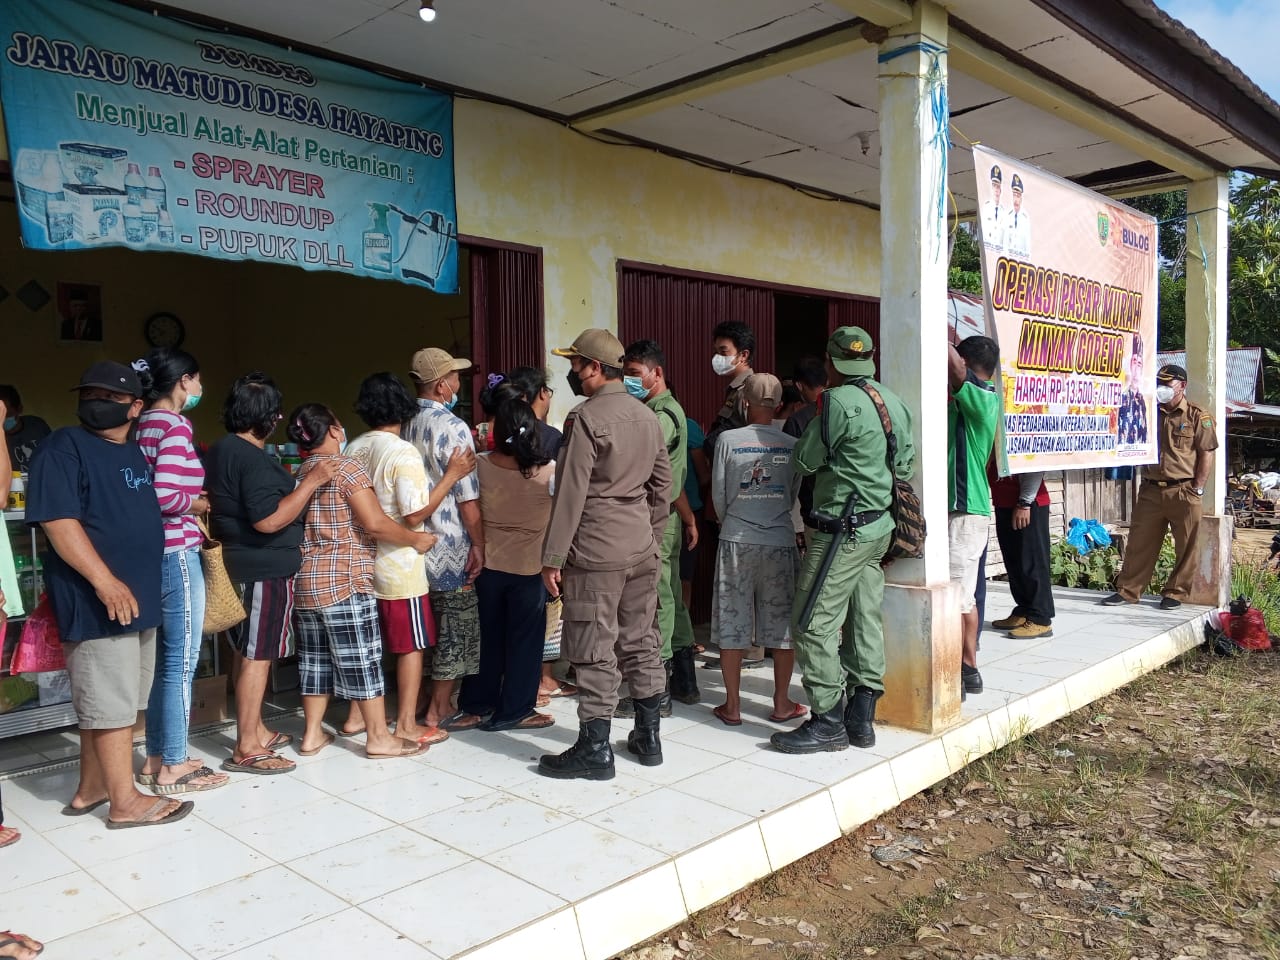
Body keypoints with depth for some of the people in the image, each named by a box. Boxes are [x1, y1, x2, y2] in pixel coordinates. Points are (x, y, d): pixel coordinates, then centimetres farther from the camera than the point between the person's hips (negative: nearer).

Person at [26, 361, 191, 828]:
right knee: (112, 702, -3)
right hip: (97, 600, -9)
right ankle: (125, 801, 5)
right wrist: (105, 581, -24)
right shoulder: (63, 447, -9)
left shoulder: (136, 451, 16)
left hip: (140, 597, 9)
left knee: (107, 700, 16)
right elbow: (58, 521, -19)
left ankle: (91, 788, 27)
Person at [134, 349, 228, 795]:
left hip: (155, 552, 9)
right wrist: (203, 503, -7)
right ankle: (172, 769, 8)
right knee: (181, 663, 0)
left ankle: (156, 758, 25)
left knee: (164, 660, 16)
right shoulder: (175, 425, -14)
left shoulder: (145, 424, 12)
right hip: (177, 554, -9)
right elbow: (165, 495, -24)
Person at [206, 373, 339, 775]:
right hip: (263, 569, -10)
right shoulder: (253, 459, -20)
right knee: (257, 655, -4)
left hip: (239, 563, 10)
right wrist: (312, 481, -21)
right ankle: (246, 749, 3)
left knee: (249, 652, 17)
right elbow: (268, 519, -26)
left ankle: (255, 730, 28)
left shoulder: (222, 450, 11)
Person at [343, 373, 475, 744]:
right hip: (399, 566, -7)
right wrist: (451, 476, -15)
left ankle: (356, 716, 26)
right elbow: (415, 515, -19)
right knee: (412, 645, 4)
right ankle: (406, 726, 10)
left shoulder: (353, 450, 3)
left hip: (363, 559, 7)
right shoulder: (403, 453, -17)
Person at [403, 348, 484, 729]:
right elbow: (468, 496, -18)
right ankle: (440, 709, 12)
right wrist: (478, 543, -10)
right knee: (456, 627, 5)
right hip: (448, 546, -7)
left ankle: (417, 699, 28)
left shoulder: (404, 424, 4)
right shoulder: (452, 428, -17)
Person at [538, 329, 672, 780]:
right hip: (642, 548, 7)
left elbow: (570, 493, -14)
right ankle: (648, 737, 23)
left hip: (596, 552, -7)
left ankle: (595, 750, 8)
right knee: (641, 642, 14)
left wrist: (552, 557, -10)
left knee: (596, 652, 0)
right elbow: (663, 487, 14)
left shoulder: (586, 417, -12)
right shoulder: (648, 416, 10)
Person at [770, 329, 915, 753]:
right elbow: (905, 465, 15)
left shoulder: (838, 401, -16)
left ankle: (828, 721, 0)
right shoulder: (894, 400, 10)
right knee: (865, 620, 11)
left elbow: (805, 460, -8)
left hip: (843, 530, -9)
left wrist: (804, 436, 10)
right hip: (879, 526, 9)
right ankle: (861, 717, 17)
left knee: (813, 623, -4)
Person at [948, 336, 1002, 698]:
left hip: (964, 511, -10)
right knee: (964, 595, 15)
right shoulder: (984, 401, 13)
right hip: (967, 507, 10)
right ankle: (969, 670, 24)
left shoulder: (981, 400, -14)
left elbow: (953, 366, -27)